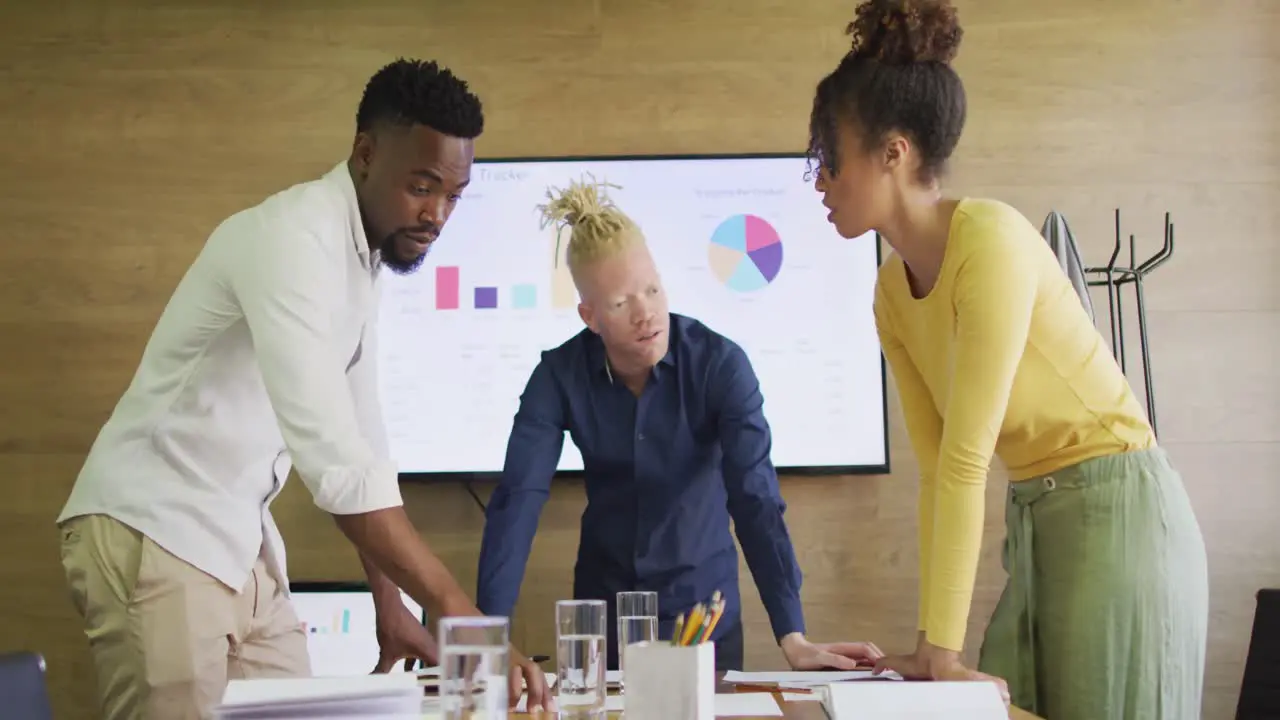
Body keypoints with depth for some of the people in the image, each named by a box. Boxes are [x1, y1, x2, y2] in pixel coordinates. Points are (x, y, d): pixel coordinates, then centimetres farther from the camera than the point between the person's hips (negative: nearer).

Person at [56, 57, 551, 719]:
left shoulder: (365, 256, 7)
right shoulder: (290, 238, -23)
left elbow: (360, 436, 13)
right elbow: (332, 457, -32)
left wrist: (389, 602, 13)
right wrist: (458, 613, -33)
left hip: (239, 542, 8)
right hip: (156, 537, -8)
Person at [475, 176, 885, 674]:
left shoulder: (720, 364, -20)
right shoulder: (560, 375, -15)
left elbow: (755, 499, -26)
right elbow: (516, 501, -22)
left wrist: (792, 638, -34)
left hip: (703, 609, -1)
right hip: (603, 611, 1)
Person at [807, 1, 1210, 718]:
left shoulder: (991, 239, -21)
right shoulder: (893, 291, 3)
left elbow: (967, 459, -23)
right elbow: (937, 467, 4)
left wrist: (941, 647, -21)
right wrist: (935, 645, 1)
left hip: (1119, 516, -7)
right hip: (1035, 525, 7)